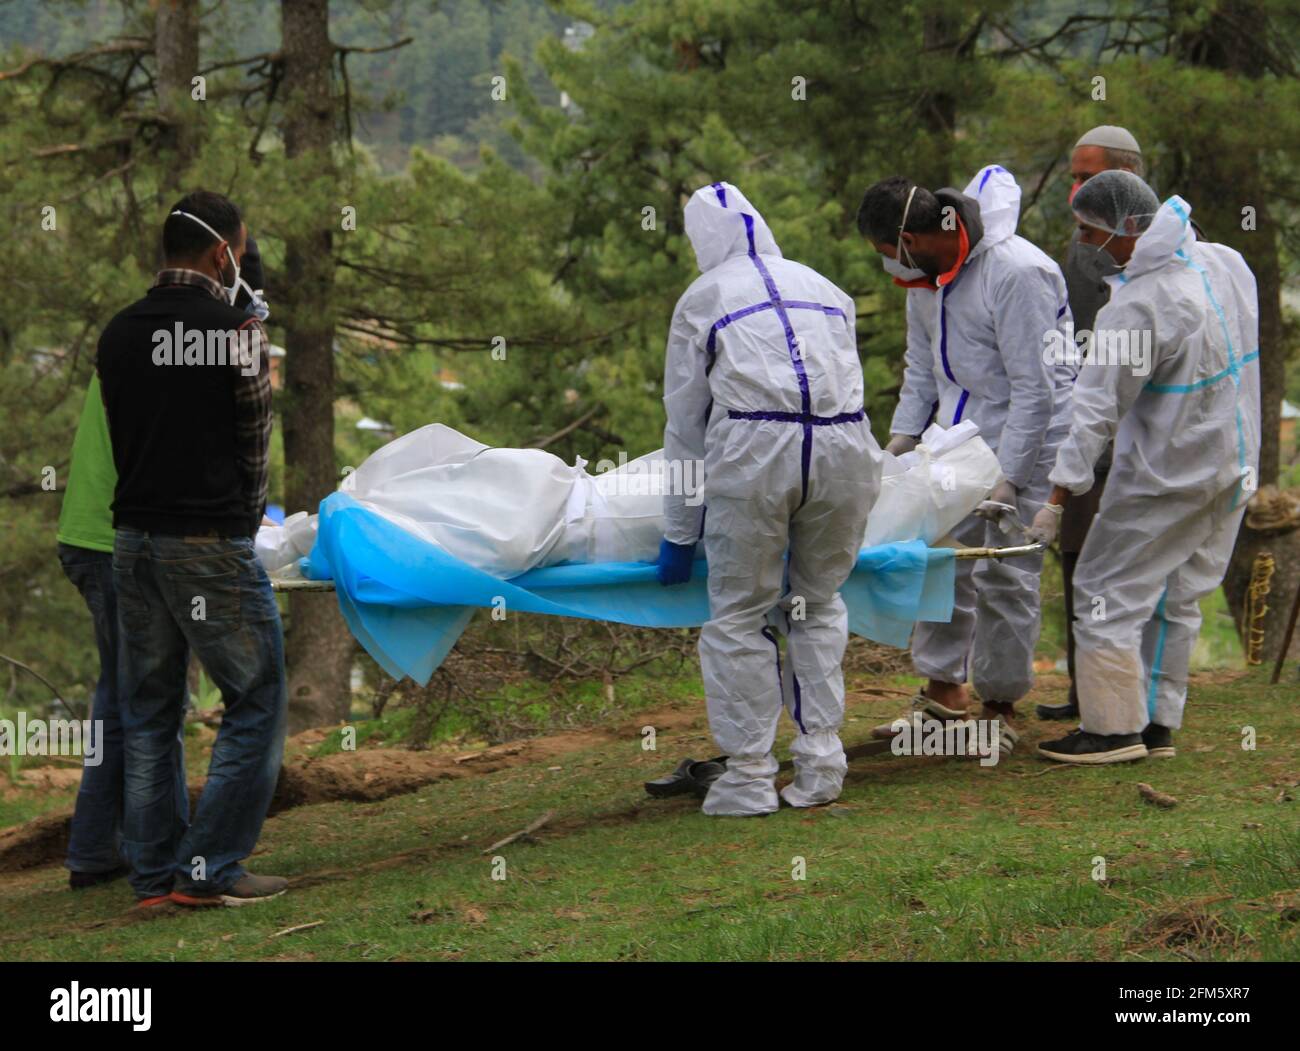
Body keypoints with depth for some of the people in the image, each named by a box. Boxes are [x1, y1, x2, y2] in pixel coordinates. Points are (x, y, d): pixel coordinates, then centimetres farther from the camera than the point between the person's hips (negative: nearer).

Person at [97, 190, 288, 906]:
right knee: (256, 702, 2)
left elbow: (122, 436, 11)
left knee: (148, 713, 12)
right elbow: (255, 441, -1)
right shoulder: (235, 330, -10)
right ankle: (210, 868, -2)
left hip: (134, 538, 7)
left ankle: (155, 872, 13)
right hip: (211, 543, -7)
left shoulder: (118, 334, 8)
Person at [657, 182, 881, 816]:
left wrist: (679, 533, 17)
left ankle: (750, 779, 5)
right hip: (845, 447, 4)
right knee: (817, 607, 18)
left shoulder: (703, 298, 16)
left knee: (741, 617, 6)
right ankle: (820, 767, 15)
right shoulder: (824, 288, 27)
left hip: (754, 453, -4)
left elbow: (685, 424, 14)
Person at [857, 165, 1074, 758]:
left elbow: (1035, 389, -23)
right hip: (958, 436, 8)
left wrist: (1007, 478, -24)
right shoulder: (926, 274, 2)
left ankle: (1001, 706, 6)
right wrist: (902, 437, 4)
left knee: (1003, 575, -7)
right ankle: (943, 693, 20)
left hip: (1026, 440, -8)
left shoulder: (1017, 274, -25)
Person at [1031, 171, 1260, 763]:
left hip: (1167, 477, -8)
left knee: (1108, 591, 1)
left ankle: (1113, 728, 2)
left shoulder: (1139, 306, -24)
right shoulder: (1226, 264, 0)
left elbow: (1097, 410, -23)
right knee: (1176, 597, 15)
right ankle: (1158, 725, 19)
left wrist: (1058, 497, -20)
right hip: (1233, 467, 8)